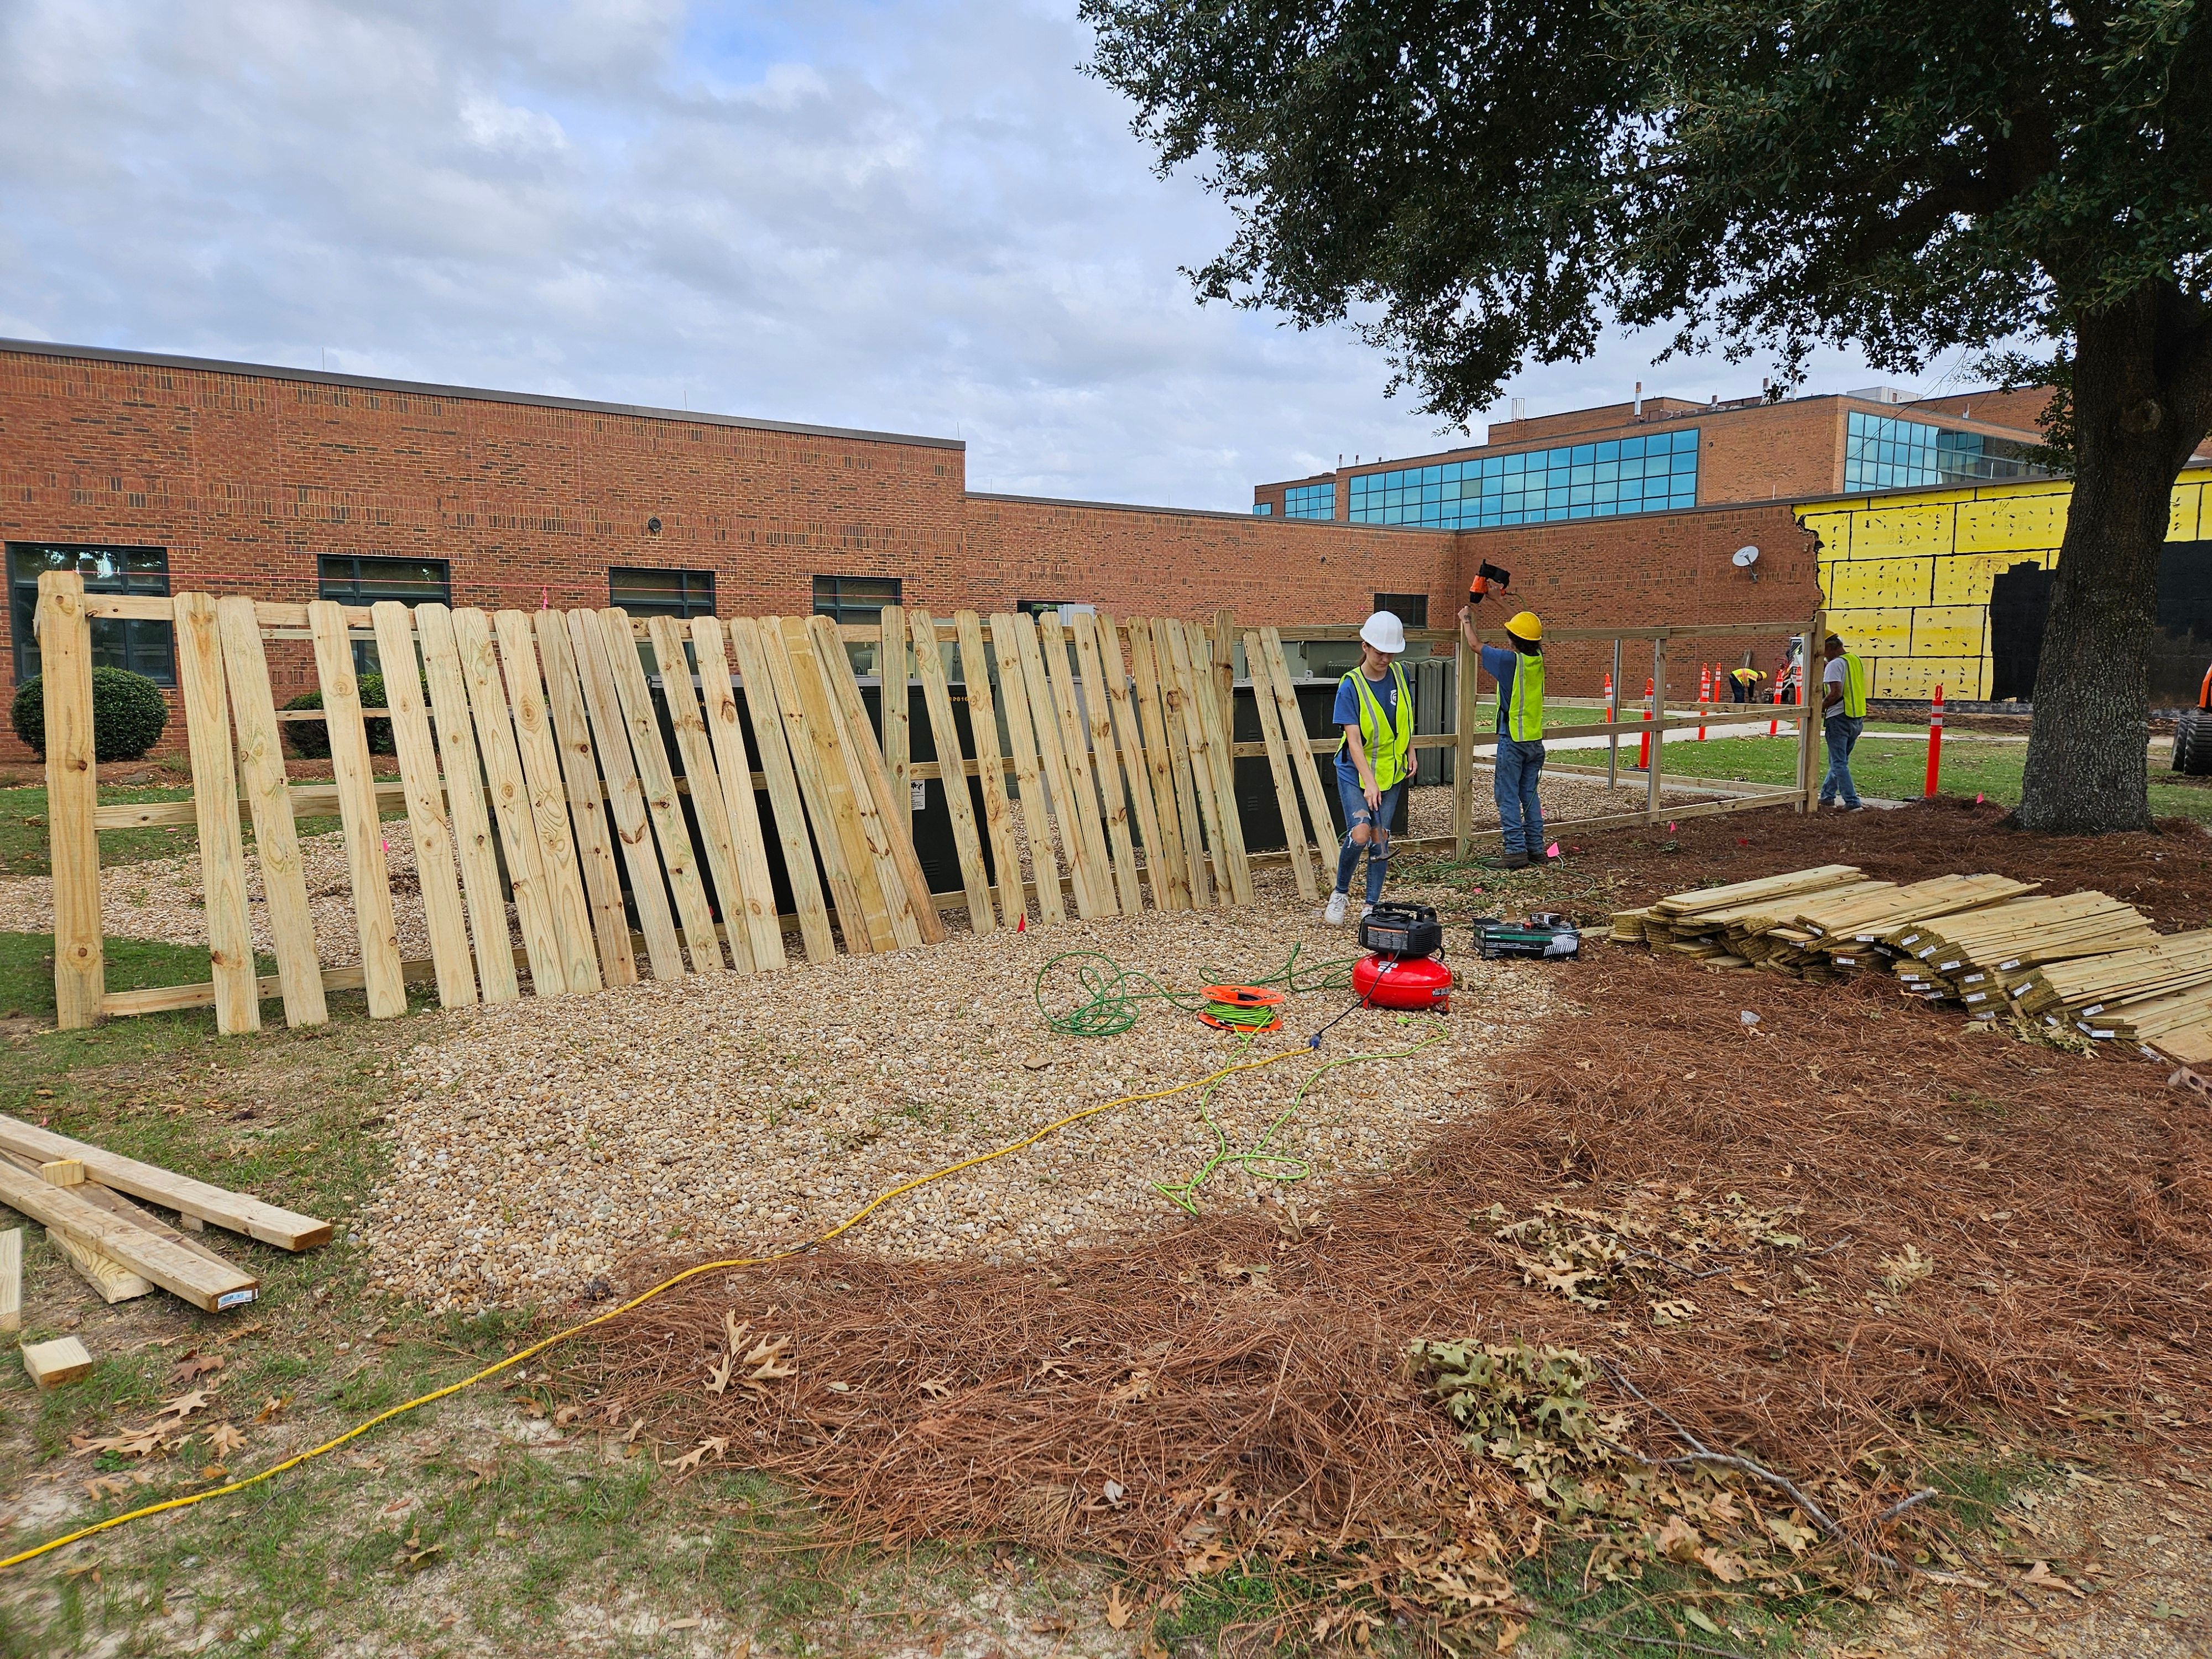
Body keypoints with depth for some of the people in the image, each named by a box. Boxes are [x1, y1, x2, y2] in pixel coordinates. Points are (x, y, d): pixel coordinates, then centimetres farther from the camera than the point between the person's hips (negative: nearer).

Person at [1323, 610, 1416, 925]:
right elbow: (1353, 739, -21)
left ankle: (1371, 905, 15)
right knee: (1359, 833, -19)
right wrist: (1369, 782, -29)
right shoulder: (1350, 686, -16)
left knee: (1380, 838, 4)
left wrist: (1410, 752, 5)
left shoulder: (1399, 675, -2)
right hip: (1355, 772, -4)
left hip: (1392, 771, 4)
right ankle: (1341, 893, 5)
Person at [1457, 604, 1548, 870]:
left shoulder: (1510, 660, -17)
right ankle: (1536, 848, 16)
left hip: (1512, 740, -7)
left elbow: (1475, 645, -5)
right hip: (1535, 739, 7)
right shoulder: (1538, 659, 3)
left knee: (1508, 796, -3)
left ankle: (1516, 851, -6)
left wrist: (1466, 620, 15)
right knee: (1530, 794, 13)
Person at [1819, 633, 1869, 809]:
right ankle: (1827, 796, 28)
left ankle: (1852, 802, -8)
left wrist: (1820, 708, -11)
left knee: (1839, 763, -4)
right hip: (1858, 718, 9)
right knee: (1840, 760, 18)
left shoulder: (1835, 664, -14)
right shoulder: (1857, 661, 14)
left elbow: (1836, 693, -23)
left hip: (1839, 719, -9)